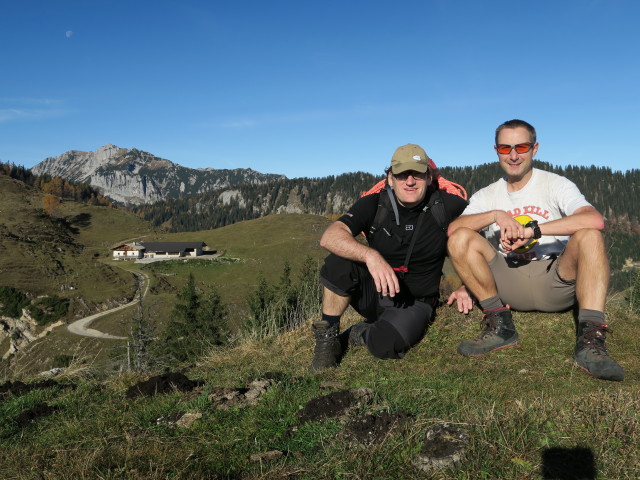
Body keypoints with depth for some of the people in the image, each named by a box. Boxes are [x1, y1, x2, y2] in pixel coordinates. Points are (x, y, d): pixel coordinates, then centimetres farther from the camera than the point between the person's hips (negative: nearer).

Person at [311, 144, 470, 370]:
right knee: (339, 261, -29)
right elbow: (330, 236, -24)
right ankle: (327, 335, -10)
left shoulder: (446, 206, -9)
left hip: (414, 302, 0)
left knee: (386, 345, -32)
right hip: (373, 291, 1)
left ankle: (362, 334, 6)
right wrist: (371, 255, -41)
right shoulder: (374, 205, -9)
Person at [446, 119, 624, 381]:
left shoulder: (555, 185, 3)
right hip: (509, 285, 2)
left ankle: (589, 338, -31)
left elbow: (595, 220, -19)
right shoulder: (486, 196, 12)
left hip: (554, 281, -2)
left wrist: (532, 229, -23)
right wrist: (495, 215, -21)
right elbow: (452, 228, -7)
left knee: (588, 236, -28)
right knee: (460, 239, -19)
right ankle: (500, 326, -14)